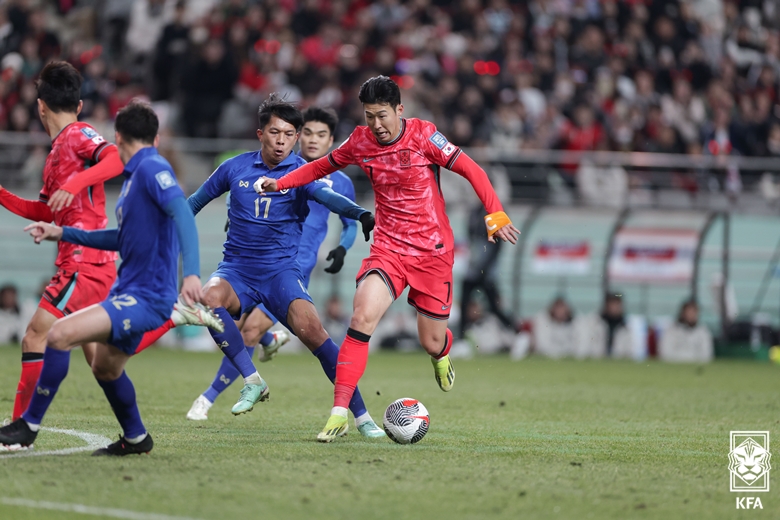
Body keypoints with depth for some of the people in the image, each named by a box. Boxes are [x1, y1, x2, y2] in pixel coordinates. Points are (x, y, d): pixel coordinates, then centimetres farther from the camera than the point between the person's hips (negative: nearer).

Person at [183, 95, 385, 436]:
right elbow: (198, 200, 20)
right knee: (210, 297, -32)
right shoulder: (236, 168, 4)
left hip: (281, 270, -2)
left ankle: (360, 415, -16)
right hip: (237, 268, 2)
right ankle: (252, 381, -20)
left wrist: (360, 214, -47)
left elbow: (328, 196, -26)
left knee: (310, 328, -25)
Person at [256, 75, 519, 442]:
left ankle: (441, 354, 48)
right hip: (388, 246, 2)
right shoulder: (361, 142, -1)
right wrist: (280, 183, 5)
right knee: (362, 318, -23)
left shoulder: (423, 135, -11)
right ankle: (339, 414, -21)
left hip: (433, 250, -1)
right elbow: (323, 166, 17)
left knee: (432, 342, 5)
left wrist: (496, 216, -17)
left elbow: (471, 170, -9)